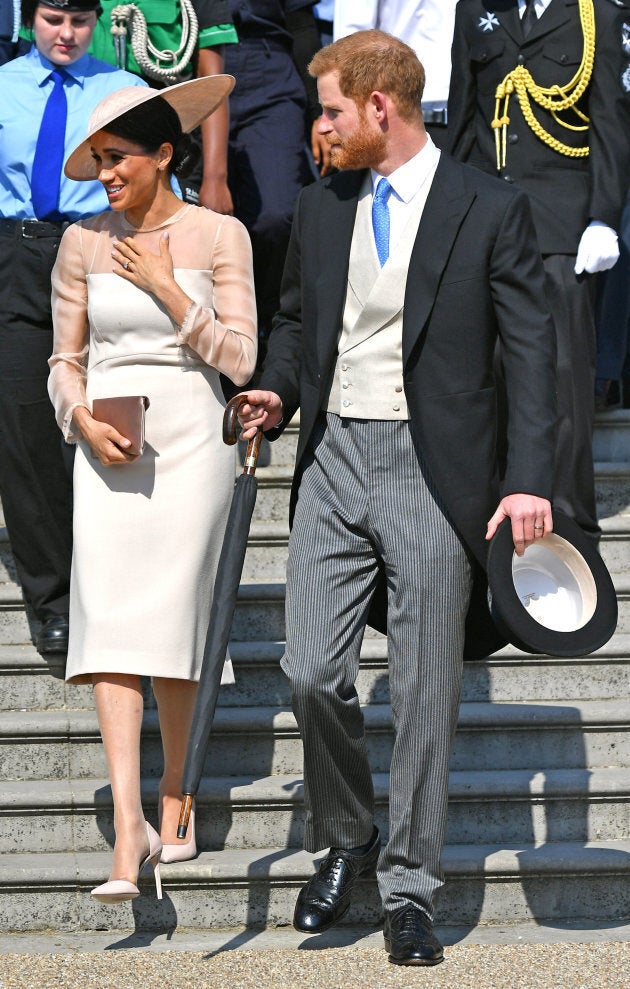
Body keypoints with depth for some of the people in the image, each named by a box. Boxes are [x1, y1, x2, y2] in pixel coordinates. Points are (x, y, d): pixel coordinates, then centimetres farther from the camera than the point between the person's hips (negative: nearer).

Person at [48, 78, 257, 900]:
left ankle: (174, 801, 17)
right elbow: (65, 362, 9)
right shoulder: (83, 242, 6)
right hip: (107, 450, 2)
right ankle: (129, 825, -16)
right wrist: (84, 421, -10)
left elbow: (239, 359, -4)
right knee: (108, 618, -12)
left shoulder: (219, 237, 0)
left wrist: (166, 289, -11)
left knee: (173, 623, -2)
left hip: (190, 441, -2)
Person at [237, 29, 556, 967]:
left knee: (426, 690, 1)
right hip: (334, 463, 4)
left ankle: (410, 888, 14)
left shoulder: (489, 209, -3)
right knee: (312, 674, -3)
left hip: (434, 471, -4)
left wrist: (530, 480, -13)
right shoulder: (321, 206, 12)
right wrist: (277, 391, 3)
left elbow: (530, 347, -4)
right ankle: (344, 843, 22)